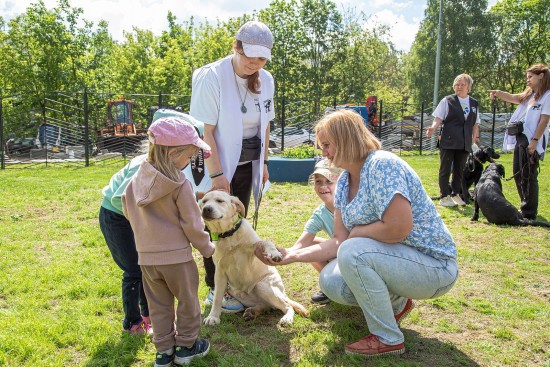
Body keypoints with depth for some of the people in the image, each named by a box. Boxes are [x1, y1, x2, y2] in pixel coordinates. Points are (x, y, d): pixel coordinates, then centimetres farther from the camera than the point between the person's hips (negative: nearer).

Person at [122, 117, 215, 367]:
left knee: (159, 305, 17)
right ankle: (186, 346, 26)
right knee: (187, 300, 15)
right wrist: (206, 248, 2)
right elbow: (192, 224, -13)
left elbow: (128, 210, 12)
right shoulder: (180, 185, -18)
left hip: (147, 257, 5)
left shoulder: (137, 180, -1)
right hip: (176, 255, -5)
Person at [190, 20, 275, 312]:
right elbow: (205, 130, -19)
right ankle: (216, 290, 17)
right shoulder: (213, 77, -18)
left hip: (247, 165, 6)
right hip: (218, 166, -6)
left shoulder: (265, 80, 1)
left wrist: (263, 162, 11)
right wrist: (217, 174, -21)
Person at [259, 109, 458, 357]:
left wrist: (357, 231, -14)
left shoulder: (382, 165, -22)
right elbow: (339, 242, 2)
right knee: (330, 282, -3)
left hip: (434, 265, -8)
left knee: (353, 253, -29)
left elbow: (398, 228, -32)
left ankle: (388, 339, -9)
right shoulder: (344, 182, 5)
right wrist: (292, 255, -5)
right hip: (392, 259, 9)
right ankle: (397, 304, 20)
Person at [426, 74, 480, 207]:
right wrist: (433, 128, -21)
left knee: (459, 170, 10)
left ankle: (455, 194, 22)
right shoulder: (447, 101, 0)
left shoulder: (474, 103, 13)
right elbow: (438, 119, -4)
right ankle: (445, 197, 7)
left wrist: (474, 137, 12)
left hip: (464, 143, 4)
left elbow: (475, 123, 18)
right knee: (445, 169, 0)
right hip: (448, 141, -4)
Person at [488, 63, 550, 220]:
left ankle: (529, 212, 3)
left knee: (528, 176, -5)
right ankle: (526, 207, 25)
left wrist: (534, 141, -19)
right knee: (518, 174, 13)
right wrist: (498, 93, -13)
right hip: (520, 138, 9)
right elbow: (512, 97, 7)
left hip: (532, 141, -8)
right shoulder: (528, 95, 18)